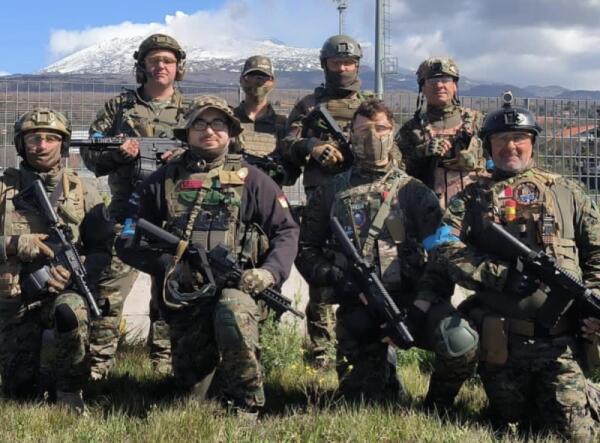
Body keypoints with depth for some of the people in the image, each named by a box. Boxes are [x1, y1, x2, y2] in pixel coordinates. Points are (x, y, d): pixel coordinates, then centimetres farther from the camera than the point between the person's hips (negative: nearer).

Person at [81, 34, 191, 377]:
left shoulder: (191, 112, 12)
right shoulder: (119, 106, 11)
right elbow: (90, 152, 9)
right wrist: (117, 152, -11)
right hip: (127, 210, -1)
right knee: (109, 289, -6)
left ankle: (166, 367, 16)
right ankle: (97, 367, 1)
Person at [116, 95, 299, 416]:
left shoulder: (249, 179, 8)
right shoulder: (163, 181, 11)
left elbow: (286, 230, 7)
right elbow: (129, 240, 8)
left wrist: (270, 272, -11)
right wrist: (167, 265, -8)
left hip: (234, 286, -2)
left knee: (233, 314, -37)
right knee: (192, 392, -2)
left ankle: (245, 406, -17)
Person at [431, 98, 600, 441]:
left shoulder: (567, 192, 12)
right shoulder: (473, 197, 9)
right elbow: (445, 247, -6)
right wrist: (503, 273, -14)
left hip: (560, 341, 0)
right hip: (500, 343, 0)